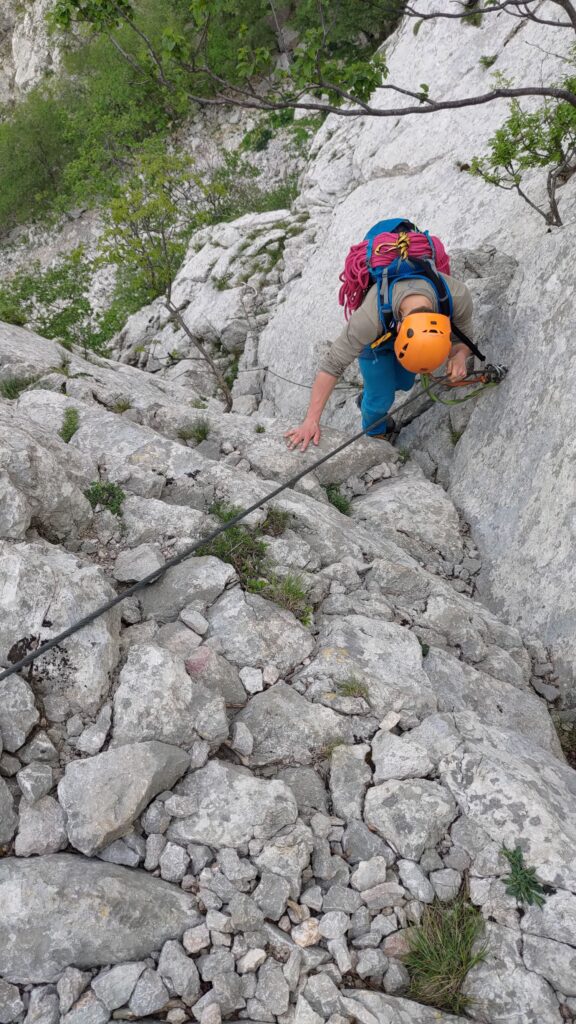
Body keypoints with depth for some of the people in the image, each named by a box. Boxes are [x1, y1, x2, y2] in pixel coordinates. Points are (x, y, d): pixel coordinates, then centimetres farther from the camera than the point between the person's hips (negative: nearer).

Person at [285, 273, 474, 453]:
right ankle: (375, 434, 40)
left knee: (404, 383, 22)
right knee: (381, 398, 4)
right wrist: (311, 420, -40)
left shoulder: (458, 297, -41)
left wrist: (460, 356, -46)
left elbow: (463, 339, -21)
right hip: (374, 335, -3)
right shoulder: (370, 316, -48)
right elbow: (333, 364, -39)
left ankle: (368, 400, 56)